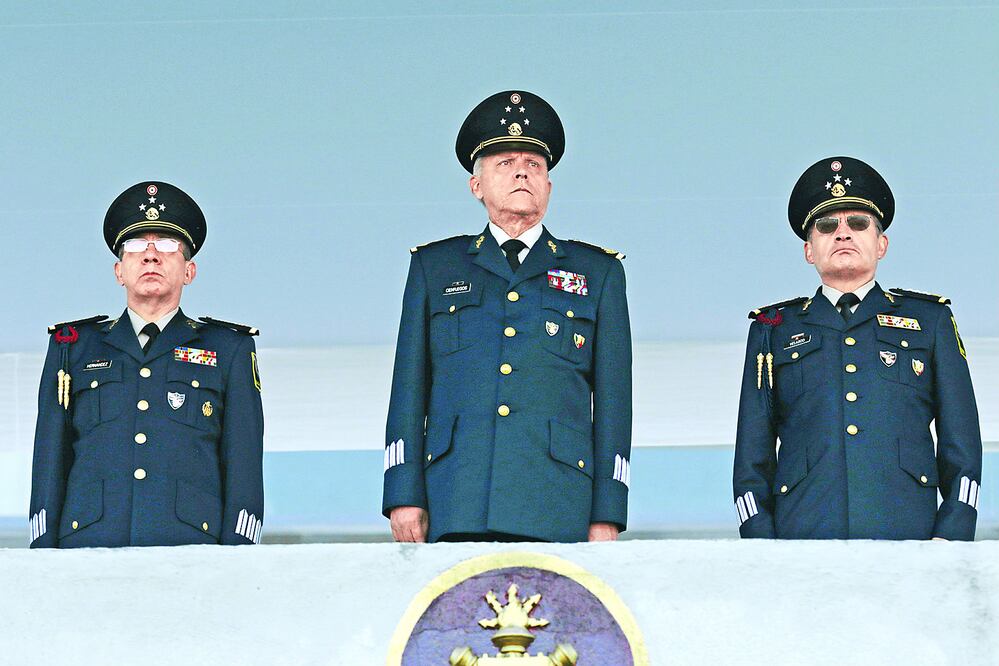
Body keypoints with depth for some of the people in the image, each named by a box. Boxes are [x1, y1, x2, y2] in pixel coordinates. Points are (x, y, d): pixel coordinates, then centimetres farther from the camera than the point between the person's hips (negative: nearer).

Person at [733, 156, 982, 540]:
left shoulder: (930, 320, 17)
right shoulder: (772, 331, 17)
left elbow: (963, 448, 12)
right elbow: (751, 458, 13)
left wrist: (950, 536, -2)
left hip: (908, 537, 0)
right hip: (802, 535, 0)